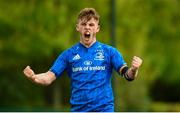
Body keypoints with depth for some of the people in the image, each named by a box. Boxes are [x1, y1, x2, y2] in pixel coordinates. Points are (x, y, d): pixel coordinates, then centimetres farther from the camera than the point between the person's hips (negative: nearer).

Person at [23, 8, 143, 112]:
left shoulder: (109, 51, 3)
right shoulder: (68, 54, 7)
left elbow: (127, 75, -5)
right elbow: (49, 77, 2)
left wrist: (133, 69, -30)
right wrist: (34, 77, -20)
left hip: (104, 109, -1)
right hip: (78, 109, 2)